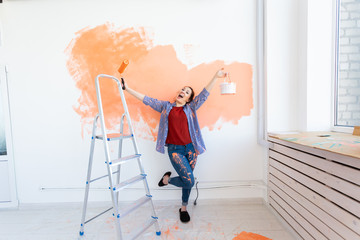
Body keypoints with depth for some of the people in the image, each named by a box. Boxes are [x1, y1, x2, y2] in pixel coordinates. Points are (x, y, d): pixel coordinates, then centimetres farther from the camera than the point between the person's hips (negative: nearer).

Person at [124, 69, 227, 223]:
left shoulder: (191, 108, 8)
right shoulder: (166, 106, 8)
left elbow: (204, 94, 1)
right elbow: (147, 100, 6)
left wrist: (216, 77, -8)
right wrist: (127, 89, 4)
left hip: (190, 148, 2)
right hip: (174, 150, -2)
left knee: (188, 182, 11)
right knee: (189, 180, -12)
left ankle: (184, 208, 36)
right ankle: (167, 179, 18)